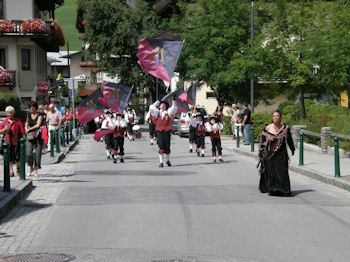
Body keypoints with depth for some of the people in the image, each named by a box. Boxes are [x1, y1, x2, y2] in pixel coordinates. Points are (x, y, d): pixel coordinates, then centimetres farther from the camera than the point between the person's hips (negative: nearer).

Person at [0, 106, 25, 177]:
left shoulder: (17, 121, 3)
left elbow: (22, 132, 3)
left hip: (16, 142, -1)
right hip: (7, 142, 2)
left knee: (17, 157, -1)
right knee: (9, 158, 1)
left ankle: (18, 169, 21)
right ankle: (11, 171, 8)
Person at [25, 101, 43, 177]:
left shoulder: (39, 115, -3)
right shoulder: (28, 115, 12)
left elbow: (38, 125, -13)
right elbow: (26, 125, 23)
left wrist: (29, 129, -5)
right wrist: (26, 130, 3)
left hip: (38, 136, -3)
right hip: (30, 136, 3)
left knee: (38, 153, -4)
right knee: (28, 153, -10)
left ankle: (36, 170, 6)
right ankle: (31, 167, 12)